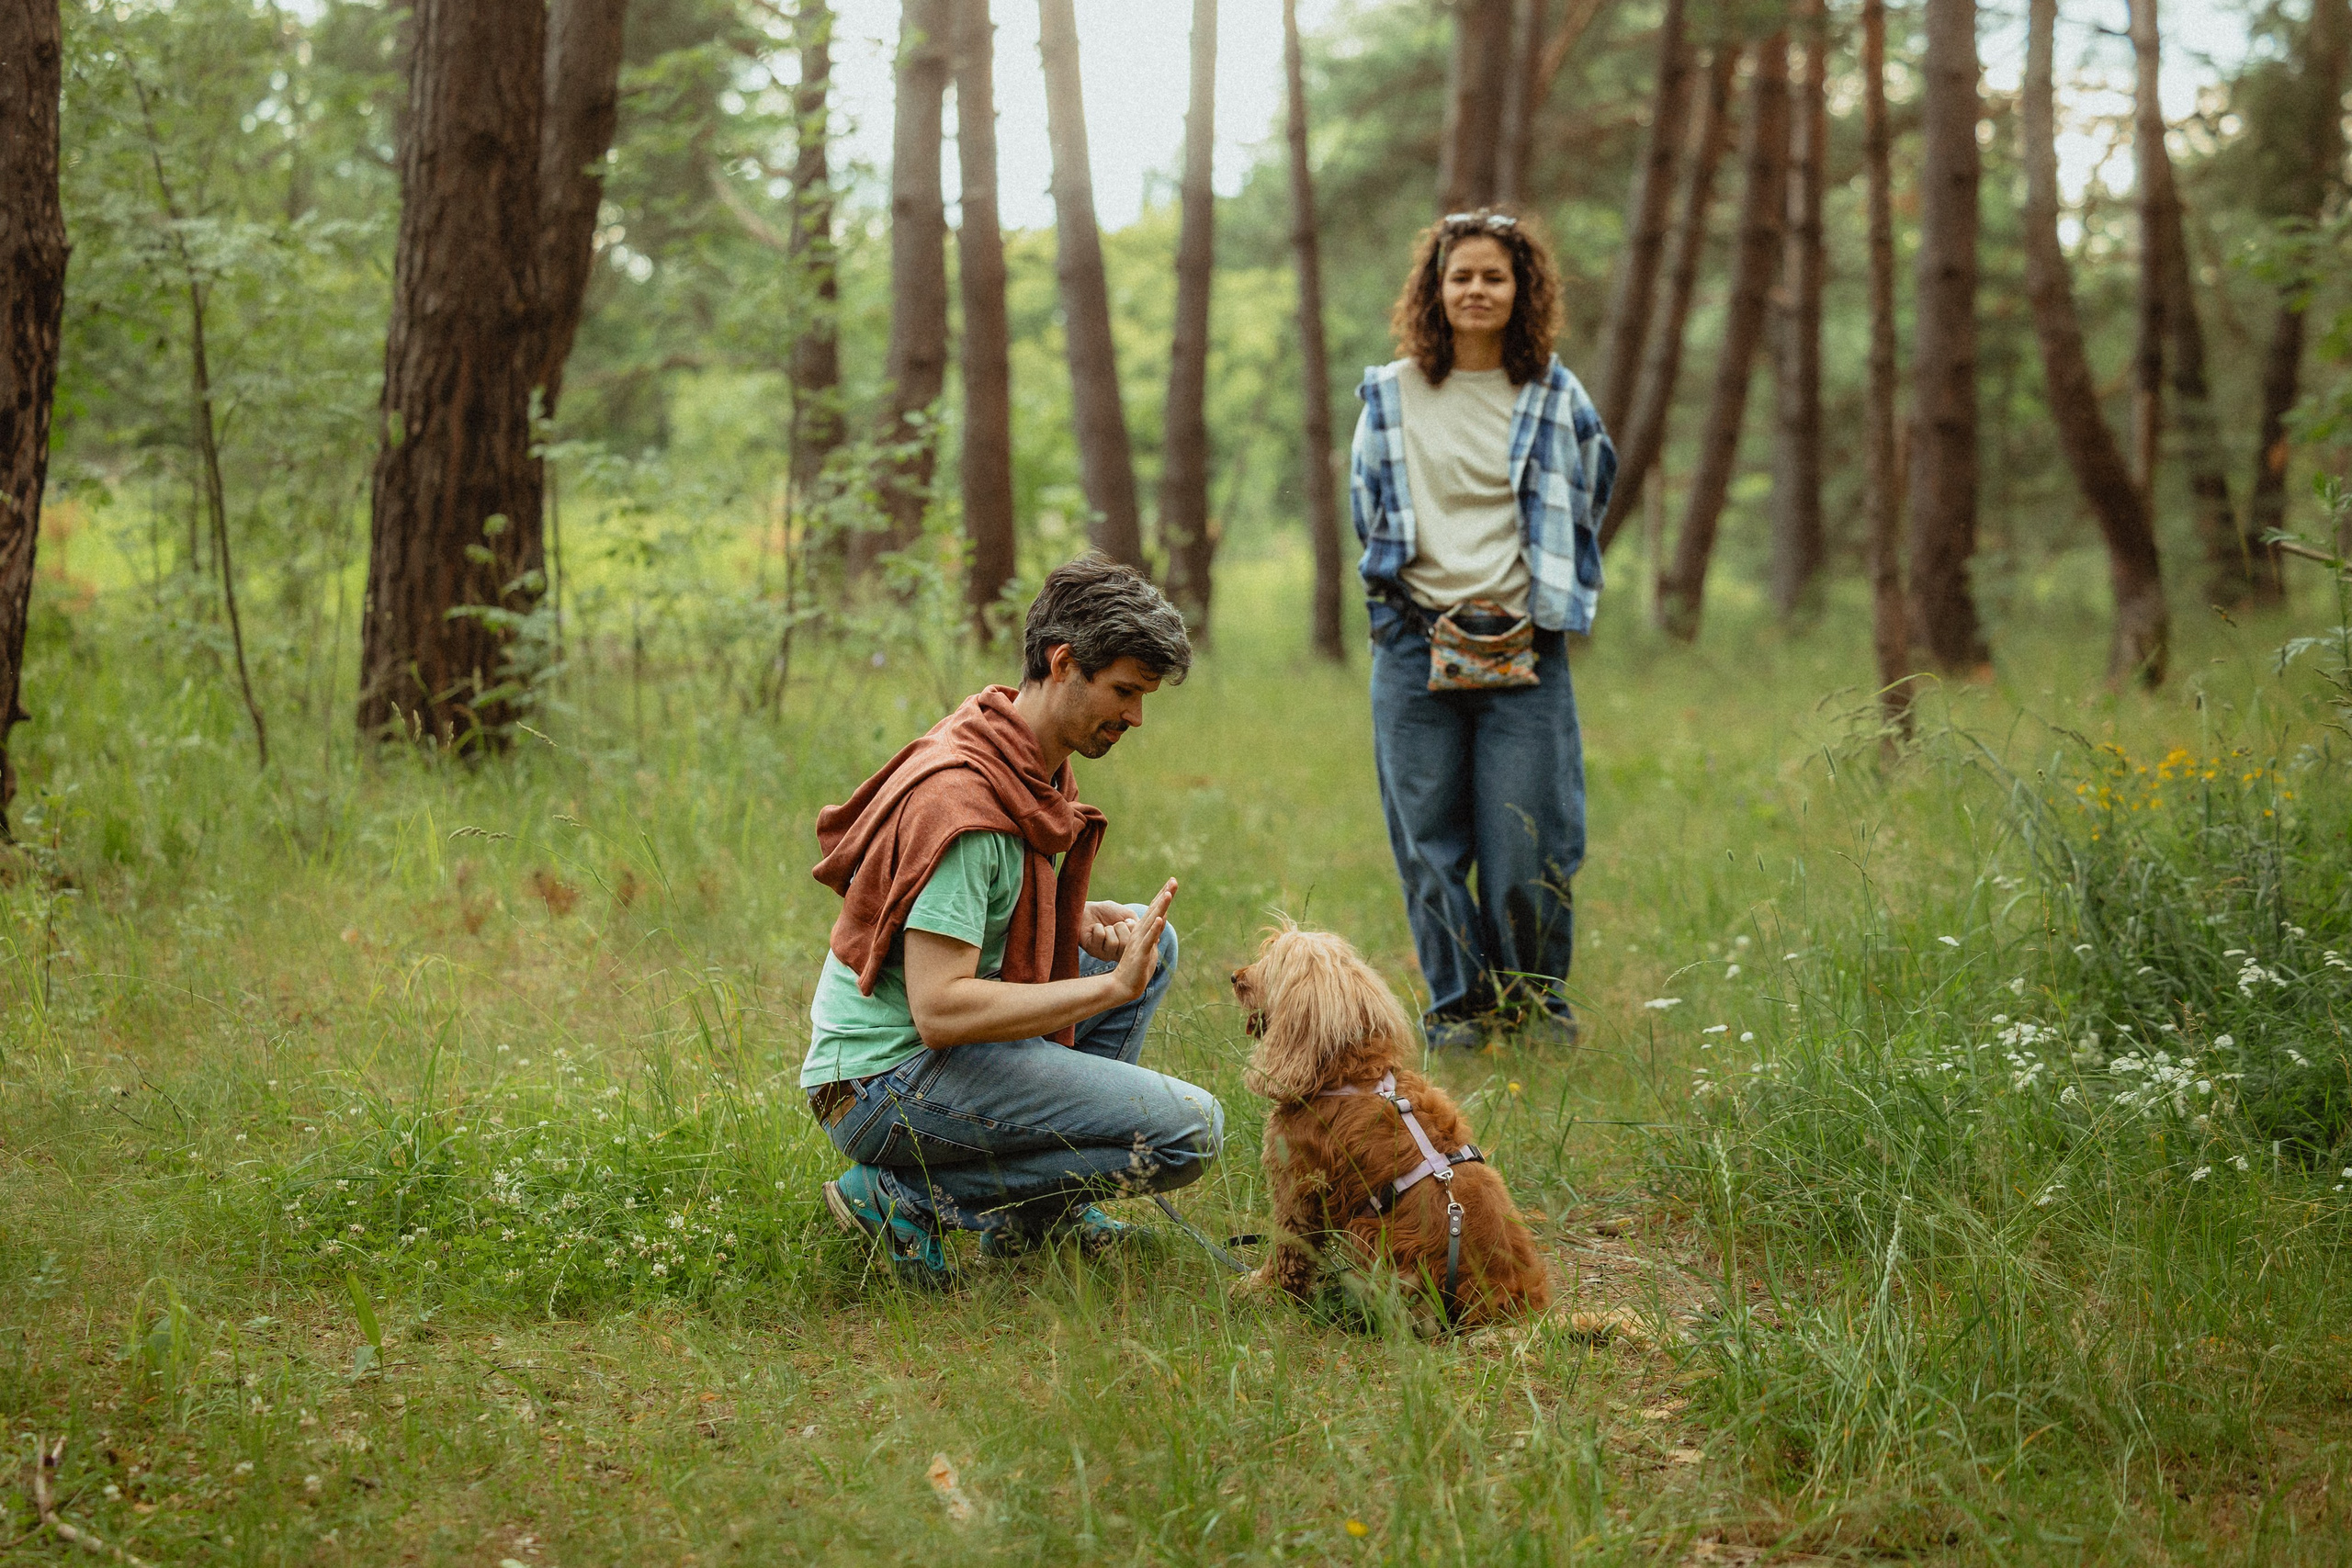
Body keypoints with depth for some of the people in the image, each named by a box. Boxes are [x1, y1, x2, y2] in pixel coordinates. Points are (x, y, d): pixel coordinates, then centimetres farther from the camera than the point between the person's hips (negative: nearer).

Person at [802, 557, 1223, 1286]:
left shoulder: (1031, 762, 7)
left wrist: (1085, 923, 2)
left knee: (1149, 942, 19)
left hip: (943, 1040, 10)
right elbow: (938, 1011, -28)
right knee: (1191, 1129, -16)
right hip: (886, 1083, -10)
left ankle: (1043, 1209, 14)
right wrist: (1111, 988, -24)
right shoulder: (962, 799, -24)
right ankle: (908, 1196, -8)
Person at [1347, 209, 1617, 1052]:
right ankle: (1458, 1006, 17)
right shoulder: (1390, 395, 6)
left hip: (1524, 648, 0)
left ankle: (1538, 999, 19)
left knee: (1529, 841, -2)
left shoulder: (1555, 396, 6)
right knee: (1429, 840, 3)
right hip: (1414, 644, 1)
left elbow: (1590, 494, 21)